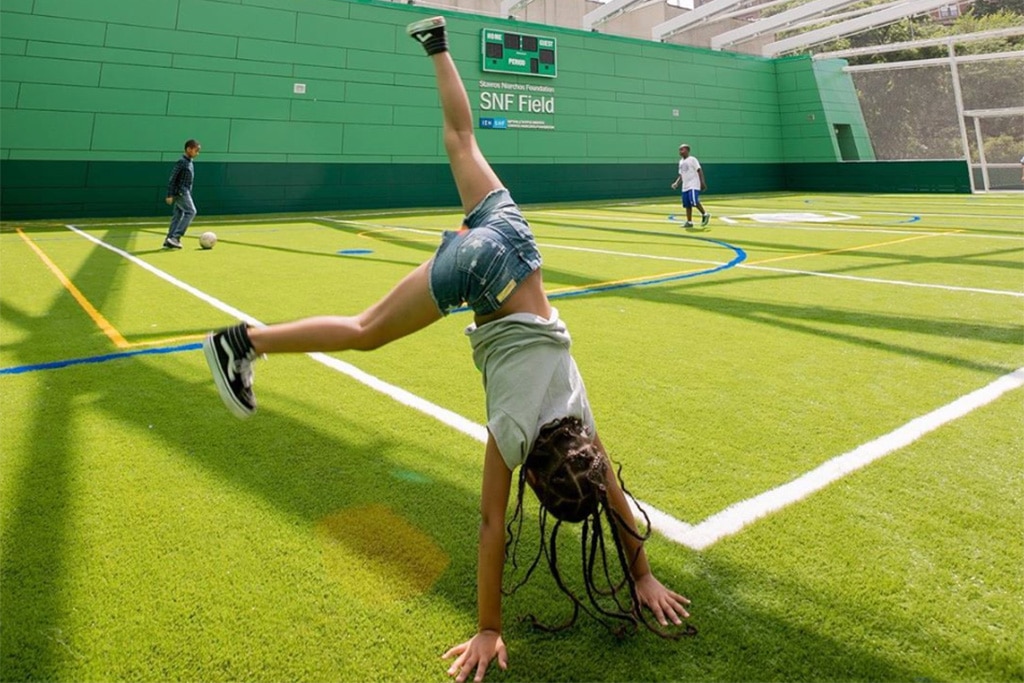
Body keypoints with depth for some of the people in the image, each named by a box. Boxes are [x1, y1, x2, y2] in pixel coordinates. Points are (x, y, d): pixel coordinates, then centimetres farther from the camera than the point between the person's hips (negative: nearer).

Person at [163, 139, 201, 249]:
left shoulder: (190, 163, 15)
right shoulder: (181, 162, -13)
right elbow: (172, 179, -15)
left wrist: (189, 195, 21)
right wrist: (169, 195, -18)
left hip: (185, 192, 9)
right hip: (180, 192, -9)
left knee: (178, 215, 8)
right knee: (191, 211, -15)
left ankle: (168, 241, 11)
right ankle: (175, 237, -16)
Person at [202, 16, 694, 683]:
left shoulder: (575, 422, -4)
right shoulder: (515, 433, -15)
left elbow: (615, 496, 7)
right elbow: (493, 527, -10)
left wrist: (644, 578, 14)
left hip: (511, 241, 5)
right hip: (481, 264, -4)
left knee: (463, 144, 20)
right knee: (365, 333, 4)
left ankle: (438, 46, 34)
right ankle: (243, 342, 10)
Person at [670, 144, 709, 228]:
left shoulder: (692, 159, -5)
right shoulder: (681, 162, 16)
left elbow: (699, 170, -9)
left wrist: (702, 182, -17)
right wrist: (676, 183, 7)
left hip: (693, 186, -7)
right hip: (685, 187, 7)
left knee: (694, 201, -19)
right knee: (687, 204, 5)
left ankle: (705, 215, 0)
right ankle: (689, 222, 10)